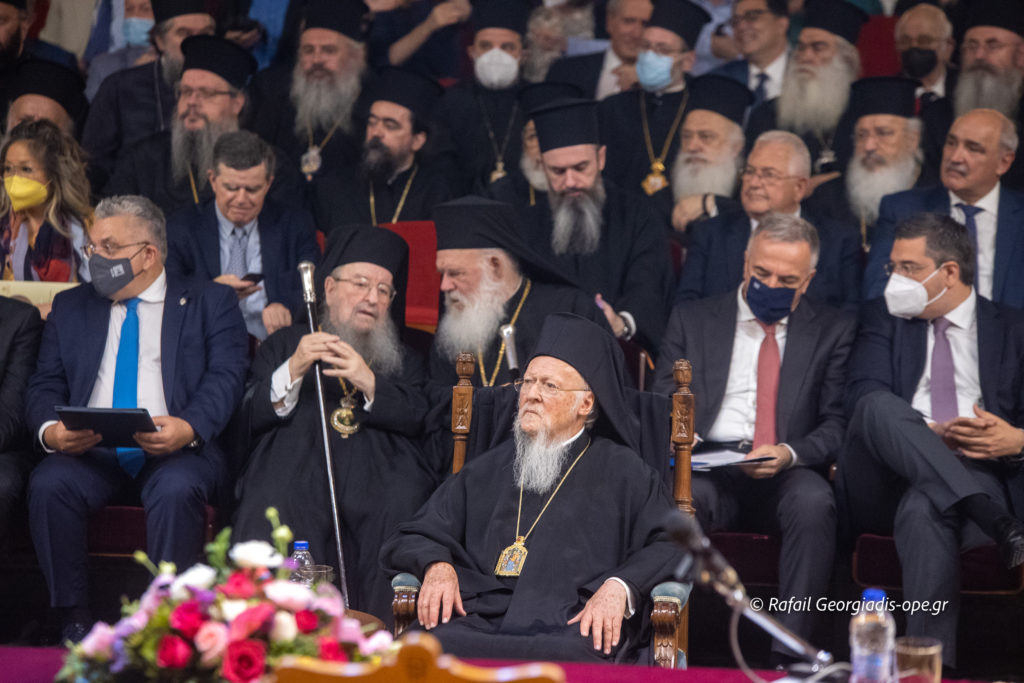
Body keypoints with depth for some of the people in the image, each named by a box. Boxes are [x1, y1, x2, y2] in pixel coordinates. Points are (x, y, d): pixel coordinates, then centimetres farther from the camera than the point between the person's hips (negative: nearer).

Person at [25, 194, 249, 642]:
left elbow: (226, 376, -3)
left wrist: (189, 428, -24)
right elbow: (44, 386, 13)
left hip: (176, 450, -3)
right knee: (48, 485, -29)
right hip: (89, 449, 3)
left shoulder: (210, 303, 11)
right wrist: (50, 430, -11)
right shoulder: (70, 308, 21)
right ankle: (75, 622, -19)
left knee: (176, 491, -36)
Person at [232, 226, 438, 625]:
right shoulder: (286, 345, 26)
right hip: (298, 467, -1)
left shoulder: (403, 361, 30)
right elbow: (252, 415, 12)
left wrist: (369, 383, -6)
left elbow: (420, 419, 10)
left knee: (400, 503, -34)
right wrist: (293, 371, -5)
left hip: (377, 469, 1)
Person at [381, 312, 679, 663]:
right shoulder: (487, 470, 26)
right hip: (478, 622, 2)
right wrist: (437, 565, 1)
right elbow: (410, 538, 25)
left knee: (569, 660, -40)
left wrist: (619, 587, -13)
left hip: (572, 630, -2)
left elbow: (672, 543, 5)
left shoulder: (621, 472, 16)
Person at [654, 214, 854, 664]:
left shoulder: (834, 331, 15)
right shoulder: (691, 319, 17)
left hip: (788, 475, 0)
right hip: (707, 468, 1)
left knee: (814, 502, -36)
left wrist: (789, 453, -14)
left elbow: (837, 424, 7)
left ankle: (789, 653, -35)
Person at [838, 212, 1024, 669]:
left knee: (924, 509, -40)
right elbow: (864, 396, 1)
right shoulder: (884, 318, 20)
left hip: (972, 473, -1)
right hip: (883, 488, 2)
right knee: (881, 407, -33)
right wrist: (926, 433, -17)